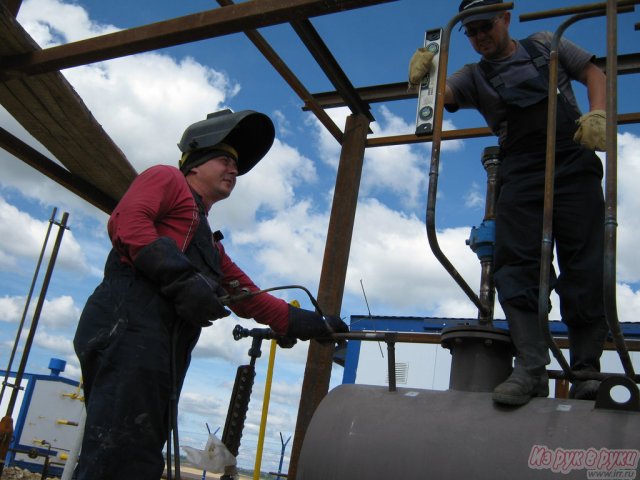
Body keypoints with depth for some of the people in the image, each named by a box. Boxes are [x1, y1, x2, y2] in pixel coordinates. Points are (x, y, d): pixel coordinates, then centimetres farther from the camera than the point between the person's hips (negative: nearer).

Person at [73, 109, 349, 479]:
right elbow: (127, 220, -7)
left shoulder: (211, 245, 37)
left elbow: (250, 297, 33)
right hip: (131, 327, -9)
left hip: (160, 352, 9)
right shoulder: (167, 179, 14)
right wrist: (182, 278, -17)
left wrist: (309, 324, 26)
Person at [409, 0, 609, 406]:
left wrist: (597, 114, -4)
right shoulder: (475, 76, 14)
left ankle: (586, 370, -3)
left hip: (574, 163, -1)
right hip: (521, 172, 1)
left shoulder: (546, 45, 17)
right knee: (516, 265, -13)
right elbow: (442, 94, -5)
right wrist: (422, 75, -28)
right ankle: (532, 368, -14)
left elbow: (593, 73, 16)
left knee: (585, 266, -6)